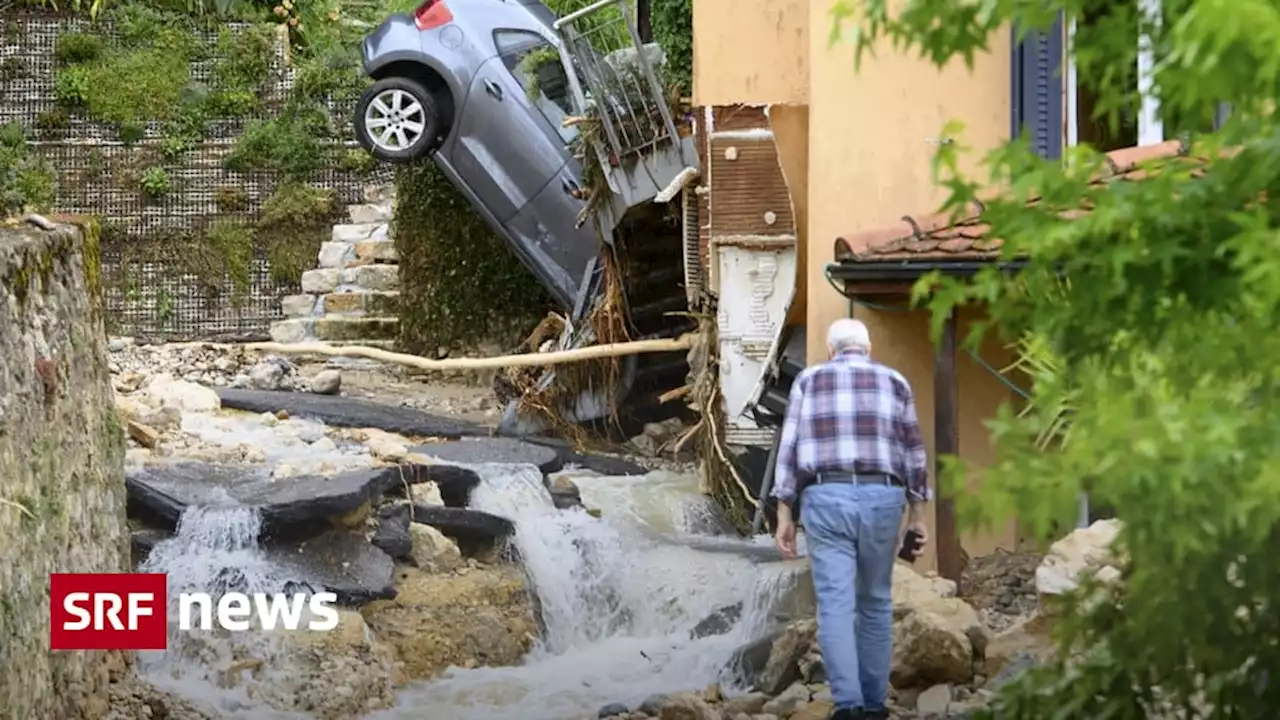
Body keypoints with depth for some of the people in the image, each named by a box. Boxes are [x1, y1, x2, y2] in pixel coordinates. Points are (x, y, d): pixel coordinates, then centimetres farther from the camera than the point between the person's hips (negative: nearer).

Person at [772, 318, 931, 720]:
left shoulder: (809, 381, 8)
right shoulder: (894, 382, 11)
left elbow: (789, 447, 2)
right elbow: (913, 451, 8)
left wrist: (784, 514, 3)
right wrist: (918, 513, 12)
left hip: (826, 498, -1)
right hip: (882, 499, 1)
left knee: (835, 604, -4)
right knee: (875, 603, 12)